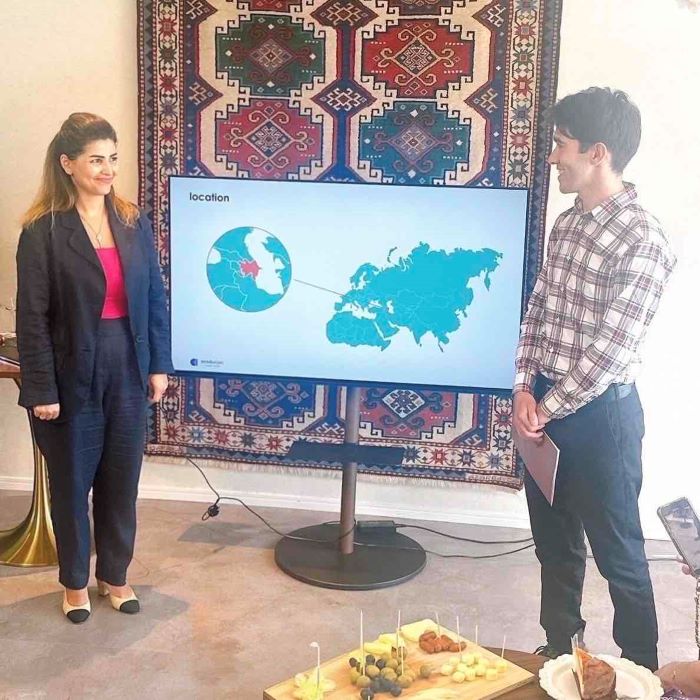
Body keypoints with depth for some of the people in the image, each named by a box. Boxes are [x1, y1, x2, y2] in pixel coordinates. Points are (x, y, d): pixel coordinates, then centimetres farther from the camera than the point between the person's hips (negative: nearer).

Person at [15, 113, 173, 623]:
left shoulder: (134, 223, 3)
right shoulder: (43, 231, -9)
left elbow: (155, 298, 7)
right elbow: (33, 317, -10)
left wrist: (159, 365, 4)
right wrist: (41, 390, -13)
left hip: (128, 370, 4)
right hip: (73, 374, -3)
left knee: (121, 478, 13)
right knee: (72, 481, 12)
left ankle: (115, 575, 32)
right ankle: (75, 581, 31)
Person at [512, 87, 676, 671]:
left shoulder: (642, 240, -19)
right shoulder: (568, 224, 7)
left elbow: (612, 351, -20)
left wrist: (549, 409, -13)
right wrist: (525, 390, -2)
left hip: (600, 413, -8)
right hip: (545, 404, 8)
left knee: (618, 554, 7)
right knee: (554, 541, 20)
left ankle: (641, 673, 27)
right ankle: (559, 650, 39)